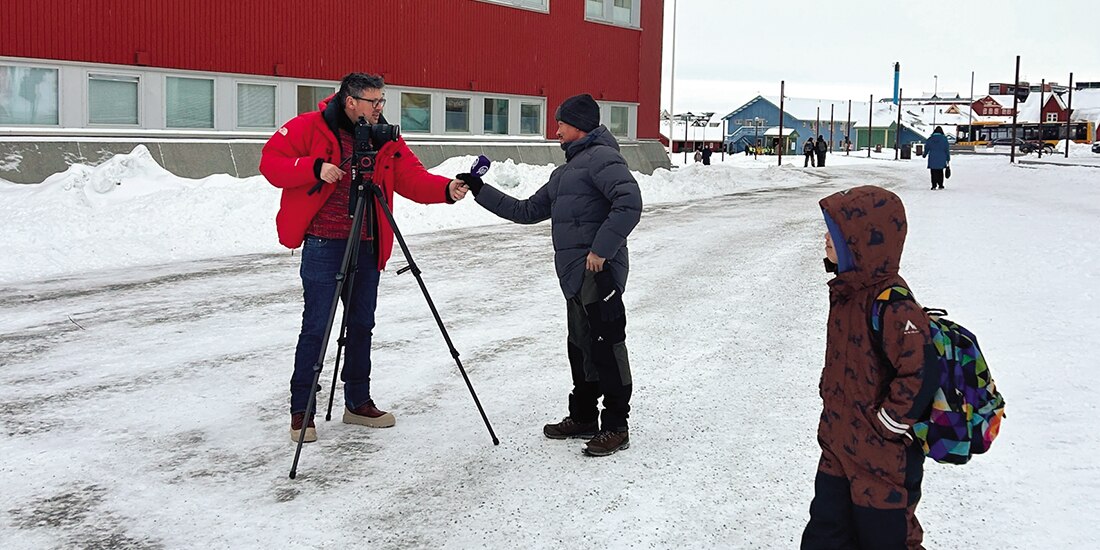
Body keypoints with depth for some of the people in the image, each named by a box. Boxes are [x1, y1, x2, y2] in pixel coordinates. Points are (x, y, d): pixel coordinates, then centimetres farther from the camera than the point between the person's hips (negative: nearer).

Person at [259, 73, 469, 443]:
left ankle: (358, 402, 26)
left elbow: (413, 179, 0)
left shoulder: (386, 140, 7)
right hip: (323, 245, -5)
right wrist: (314, 168, -21)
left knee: (362, 325, 12)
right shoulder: (310, 128, -6)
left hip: (367, 247, 5)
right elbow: (270, 162, -6)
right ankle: (301, 411, 7)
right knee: (316, 327, -4)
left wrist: (446, 189, -19)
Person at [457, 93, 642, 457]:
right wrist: (481, 191, 21)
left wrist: (601, 250, -22)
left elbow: (630, 203, -21)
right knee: (580, 346, 15)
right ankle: (583, 417, 26)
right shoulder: (565, 172, 25)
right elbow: (527, 211, 26)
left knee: (605, 346, -6)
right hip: (575, 277, 10)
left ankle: (616, 427, 0)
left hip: (598, 274, -10)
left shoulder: (601, 157, -7)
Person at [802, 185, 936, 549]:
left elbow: (923, 370, -32)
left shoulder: (891, 304, -26)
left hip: (883, 460, -9)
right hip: (839, 448, 9)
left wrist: (886, 424, -22)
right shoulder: (847, 290, 4)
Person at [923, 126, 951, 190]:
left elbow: (927, 148, 7)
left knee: (933, 172, 3)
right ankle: (940, 185, 17)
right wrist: (948, 159, 8)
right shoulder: (944, 138, -2)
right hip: (941, 159, 1)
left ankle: (934, 186, -3)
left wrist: (924, 154, 26)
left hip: (932, 159, -1)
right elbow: (947, 149, 0)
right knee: (940, 172, 14)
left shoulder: (930, 139, -2)